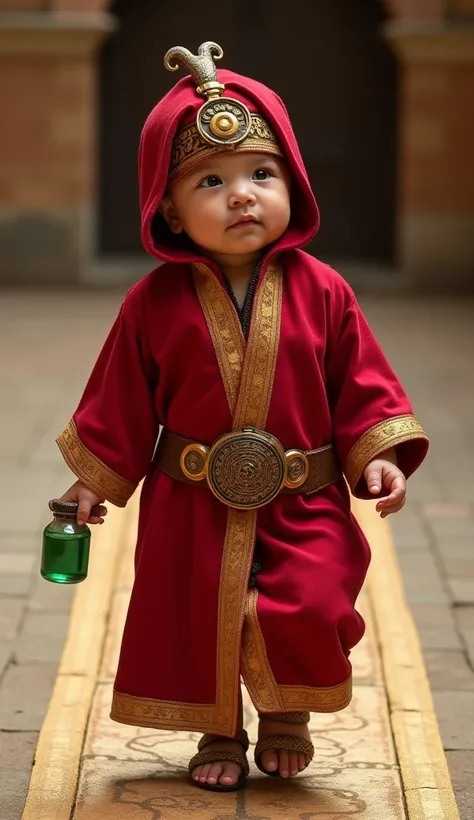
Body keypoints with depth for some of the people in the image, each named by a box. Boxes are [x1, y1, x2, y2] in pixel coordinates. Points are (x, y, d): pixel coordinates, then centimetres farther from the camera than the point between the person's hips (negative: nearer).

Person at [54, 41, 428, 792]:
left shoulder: (321, 293, -6)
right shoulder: (155, 303, -6)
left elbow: (362, 384, 1)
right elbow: (122, 400, 3)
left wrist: (378, 455, -8)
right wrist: (95, 477, 7)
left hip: (303, 505, 0)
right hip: (191, 511, 1)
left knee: (309, 615, -12)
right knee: (200, 622, 7)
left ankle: (286, 716, 18)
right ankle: (218, 732, 33)